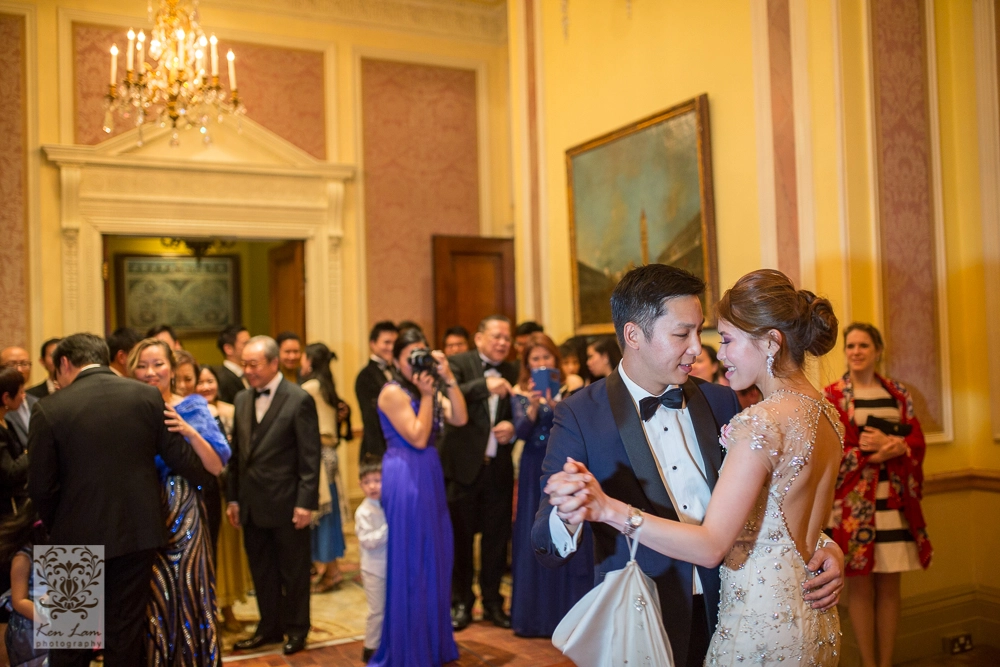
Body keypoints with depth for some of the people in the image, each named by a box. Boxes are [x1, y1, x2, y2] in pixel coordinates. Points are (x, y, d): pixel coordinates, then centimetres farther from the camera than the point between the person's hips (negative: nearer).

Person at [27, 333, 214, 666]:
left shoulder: (48, 409, -10)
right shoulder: (147, 396, -5)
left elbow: (41, 486, -8)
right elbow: (181, 458, -2)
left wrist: (56, 526, 10)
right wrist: (206, 476, 19)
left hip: (78, 537, -2)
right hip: (139, 531, 2)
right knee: (126, 635, 13)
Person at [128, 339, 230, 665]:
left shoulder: (192, 408, 0)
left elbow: (216, 466, -5)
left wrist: (190, 432, -18)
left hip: (184, 517, -1)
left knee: (188, 593, 3)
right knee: (152, 600, 4)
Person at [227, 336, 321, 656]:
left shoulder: (299, 400, -10)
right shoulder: (242, 399, 9)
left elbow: (310, 456, -11)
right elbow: (237, 452, 12)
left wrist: (305, 502, -15)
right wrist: (233, 497, 9)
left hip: (286, 503, -6)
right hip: (252, 504, 6)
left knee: (293, 570, 8)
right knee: (261, 570, 14)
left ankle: (296, 629, 24)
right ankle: (269, 627, 29)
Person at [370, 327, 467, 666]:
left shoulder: (429, 390, 11)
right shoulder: (393, 392, -12)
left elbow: (459, 419, -3)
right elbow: (418, 438, -19)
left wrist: (448, 378, -10)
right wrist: (426, 394, -18)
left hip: (430, 476, 8)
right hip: (405, 479, -8)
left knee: (434, 558, 15)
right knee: (409, 563, 1)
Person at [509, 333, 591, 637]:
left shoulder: (571, 386, 0)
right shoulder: (520, 393, 3)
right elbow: (522, 432, -8)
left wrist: (557, 405, -26)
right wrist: (533, 407, -25)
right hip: (535, 472, 1)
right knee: (535, 541, 5)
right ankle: (536, 614, 15)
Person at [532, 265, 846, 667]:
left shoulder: (722, 402, 1)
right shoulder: (580, 417, -12)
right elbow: (546, 550, -15)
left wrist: (824, 547, -11)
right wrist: (568, 517, -38)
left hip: (727, 619, 4)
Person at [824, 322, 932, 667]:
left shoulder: (897, 393, 10)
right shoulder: (831, 396, -1)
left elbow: (917, 441, 6)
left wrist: (892, 445, -15)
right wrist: (887, 448, -16)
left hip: (894, 500, 3)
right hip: (854, 501, -3)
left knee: (889, 586, 8)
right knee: (861, 586, 2)